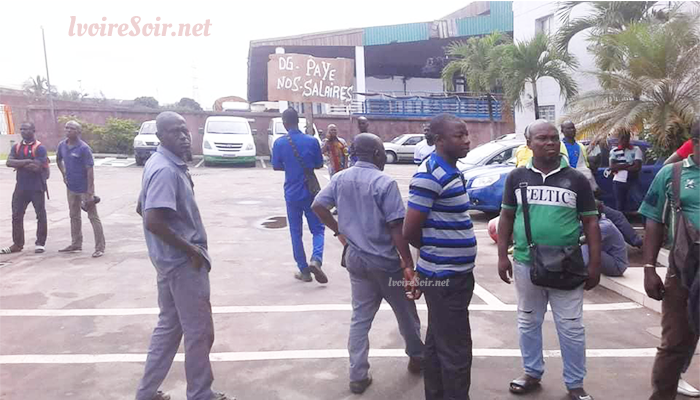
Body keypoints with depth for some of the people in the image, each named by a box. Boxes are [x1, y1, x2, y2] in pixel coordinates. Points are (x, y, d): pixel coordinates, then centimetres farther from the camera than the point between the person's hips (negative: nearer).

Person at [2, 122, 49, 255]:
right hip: (21, 187, 6)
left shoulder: (39, 148, -8)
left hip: (36, 188, -6)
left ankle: (40, 243, 14)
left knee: (40, 215, 3)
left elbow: (37, 167, -19)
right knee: (16, 216, 8)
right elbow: (9, 162, -7)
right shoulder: (16, 147, 10)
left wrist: (19, 165, -7)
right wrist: (27, 161, -17)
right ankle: (17, 244, 18)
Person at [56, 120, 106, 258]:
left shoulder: (84, 148, -16)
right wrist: (64, 174, 12)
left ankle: (100, 248, 0)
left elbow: (90, 170, -19)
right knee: (74, 216, 18)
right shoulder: (62, 145, 3)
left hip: (84, 188, -7)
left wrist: (90, 193, -22)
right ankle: (76, 244, 31)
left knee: (93, 217, -3)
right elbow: (58, 160, 25)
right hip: (71, 187, 7)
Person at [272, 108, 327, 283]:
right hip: (310, 192, 0)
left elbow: (276, 166, 2)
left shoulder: (279, 143, -7)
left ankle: (304, 270, 15)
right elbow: (319, 164, 3)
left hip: (292, 193, 0)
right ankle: (316, 259, -13)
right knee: (318, 228, 11)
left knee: (296, 233, 11)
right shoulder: (312, 141, -6)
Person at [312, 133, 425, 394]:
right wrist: (408, 264, -15)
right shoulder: (384, 183, -17)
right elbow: (396, 228, -19)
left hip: (355, 258, 5)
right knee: (405, 313, 17)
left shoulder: (340, 178, 1)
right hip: (385, 260, -5)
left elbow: (318, 206, 3)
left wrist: (339, 231, 14)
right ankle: (416, 358, 37)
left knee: (360, 318, 14)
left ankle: (358, 376, 16)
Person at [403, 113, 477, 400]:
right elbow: (410, 231, -20)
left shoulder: (450, 171, 10)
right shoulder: (430, 174, -20)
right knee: (455, 349, 0)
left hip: (455, 272, 9)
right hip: (444, 275, -9)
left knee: (439, 343, 20)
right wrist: (434, 251, -3)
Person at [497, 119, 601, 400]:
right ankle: (532, 374, 33)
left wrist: (595, 264, -2)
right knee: (528, 323, 15)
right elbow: (506, 217, 8)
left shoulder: (576, 179, -1)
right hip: (526, 264, 2)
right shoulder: (517, 177, 1)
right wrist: (503, 255, 2)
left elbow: (590, 222, 2)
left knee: (571, 328, 7)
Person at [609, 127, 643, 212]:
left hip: (632, 182, -1)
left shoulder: (636, 150, 2)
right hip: (619, 182, 1)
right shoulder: (614, 151, 7)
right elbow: (612, 167, -6)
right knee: (620, 206, 6)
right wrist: (629, 164, -11)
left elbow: (637, 167, -9)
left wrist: (619, 167, -8)